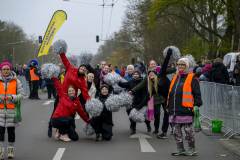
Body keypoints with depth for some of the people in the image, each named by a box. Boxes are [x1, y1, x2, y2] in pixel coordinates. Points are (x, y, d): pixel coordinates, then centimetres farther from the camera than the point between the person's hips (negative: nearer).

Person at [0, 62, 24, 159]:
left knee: (11, 131, 6)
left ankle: (10, 150, 17)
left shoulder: (16, 81, 4)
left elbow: (21, 94, 2)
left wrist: (13, 97, -16)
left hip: (12, 109, 0)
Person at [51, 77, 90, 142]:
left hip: (65, 122, 5)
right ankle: (63, 134, -10)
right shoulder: (63, 96, 0)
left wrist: (88, 121, 24)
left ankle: (60, 132, 18)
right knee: (70, 119, -36)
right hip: (56, 120, -5)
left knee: (75, 137, -7)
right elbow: (58, 86, -3)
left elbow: (82, 112, 19)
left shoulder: (77, 102, 9)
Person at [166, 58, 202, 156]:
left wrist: (197, 105, -14)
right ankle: (180, 148, 17)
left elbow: (197, 93, -6)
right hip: (174, 110, 7)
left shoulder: (191, 78, -3)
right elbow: (170, 93, 24)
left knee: (188, 129, 0)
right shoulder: (175, 78, 18)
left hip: (186, 110, -7)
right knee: (176, 130, 8)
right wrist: (168, 106, 21)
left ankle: (192, 148, 11)